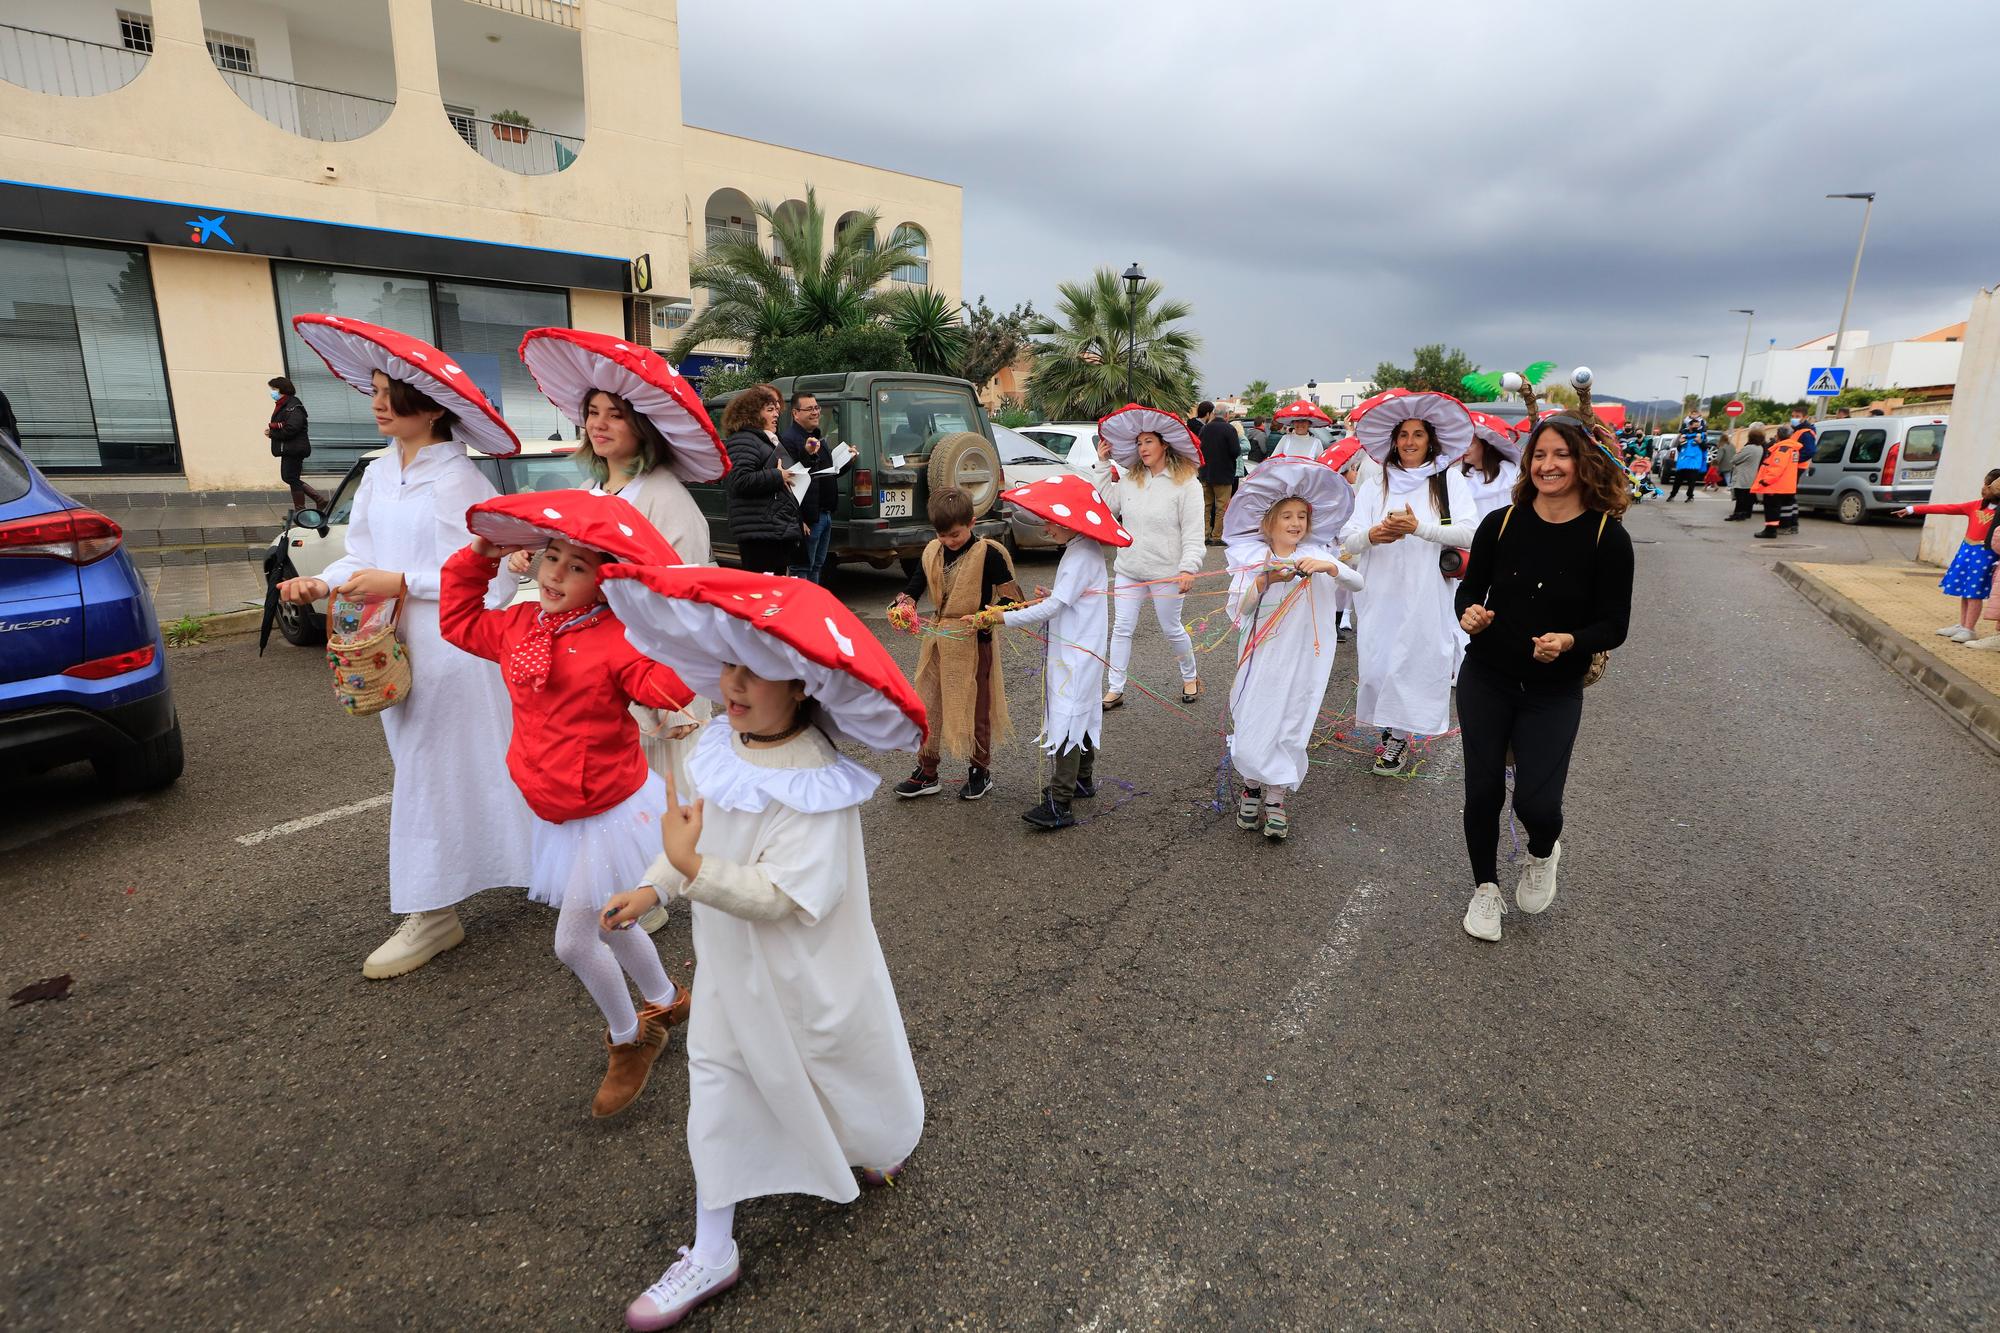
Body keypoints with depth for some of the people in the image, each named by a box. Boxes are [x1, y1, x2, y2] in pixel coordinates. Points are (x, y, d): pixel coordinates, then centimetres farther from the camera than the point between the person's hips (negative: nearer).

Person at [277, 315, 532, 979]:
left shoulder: (456, 479, -12)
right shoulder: (377, 475, 11)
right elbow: (362, 553, 13)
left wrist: (401, 584, -20)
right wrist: (323, 583, -6)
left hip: (451, 645, -7)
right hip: (396, 647, 8)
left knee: (432, 774, -1)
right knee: (421, 768, 14)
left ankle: (432, 913, 11)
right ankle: (434, 907, 29)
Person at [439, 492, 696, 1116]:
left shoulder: (616, 639, -20)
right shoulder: (519, 626, 3)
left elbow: (668, 685, -33)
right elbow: (460, 621, 19)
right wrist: (477, 559, 10)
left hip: (610, 810, -8)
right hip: (559, 813, 8)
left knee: (573, 940, -1)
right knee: (604, 927, 20)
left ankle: (628, 1039, 25)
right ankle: (666, 1001, 45)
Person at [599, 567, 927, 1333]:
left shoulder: (815, 784, -32)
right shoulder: (727, 748, -8)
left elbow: (784, 894, -34)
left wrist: (692, 870, -41)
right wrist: (653, 888, 6)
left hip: (803, 979, -6)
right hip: (730, 964, 7)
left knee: (839, 1075, 20)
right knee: (717, 1091, 15)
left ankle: (888, 1144, 56)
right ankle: (712, 1252, 35)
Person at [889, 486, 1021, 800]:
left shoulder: (988, 553, -12)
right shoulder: (931, 552, 3)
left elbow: (1012, 596, -11)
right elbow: (911, 590, 7)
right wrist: (903, 606, -16)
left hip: (974, 642, -5)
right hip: (938, 641, 5)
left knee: (976, 709, 8)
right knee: (928, 705, 9)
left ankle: (980, 771, 26)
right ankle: (926, 772, 22)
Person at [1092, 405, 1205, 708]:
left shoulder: (1186, 484, -9)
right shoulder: (1130, 479, 7)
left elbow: (1193, 532, -11)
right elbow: (1104, 503, 7)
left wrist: (1189, 568, -20)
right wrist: (1102, 464, 8)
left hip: (1166, 573, -4)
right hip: (1128, 569, 5)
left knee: (1171, 629, 10)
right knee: (1122, 629, 5)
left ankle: (1190, 676, 35)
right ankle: (1115, 689, 12)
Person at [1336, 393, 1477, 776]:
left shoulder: (1449, 481, 6)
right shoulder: (1374, 487, 12)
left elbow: (1467, 534, -6)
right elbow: (1348, 539, 2)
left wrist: (1418, 528, -21)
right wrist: (1372, 535, -21)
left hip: (1427, 596, -2)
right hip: (1380, 592, 2)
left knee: (1417, 661, -4)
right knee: (1377, 664, -1)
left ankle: (1397, 736, 13)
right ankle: (1392, 733, 18)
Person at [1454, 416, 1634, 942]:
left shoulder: (1608, 537, -9)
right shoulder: (1501, 523, -6)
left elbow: (1614, 626, -7)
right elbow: (1469, 588, 4)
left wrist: (1571, 641, -27)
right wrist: (1469, 613, -19)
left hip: (1555, 693, -1)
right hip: (1486, 680, 1)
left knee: (1535, 803, -7)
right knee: (1482, 792, 5)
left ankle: (1543, 855, 32)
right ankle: (1485, 887, 31)